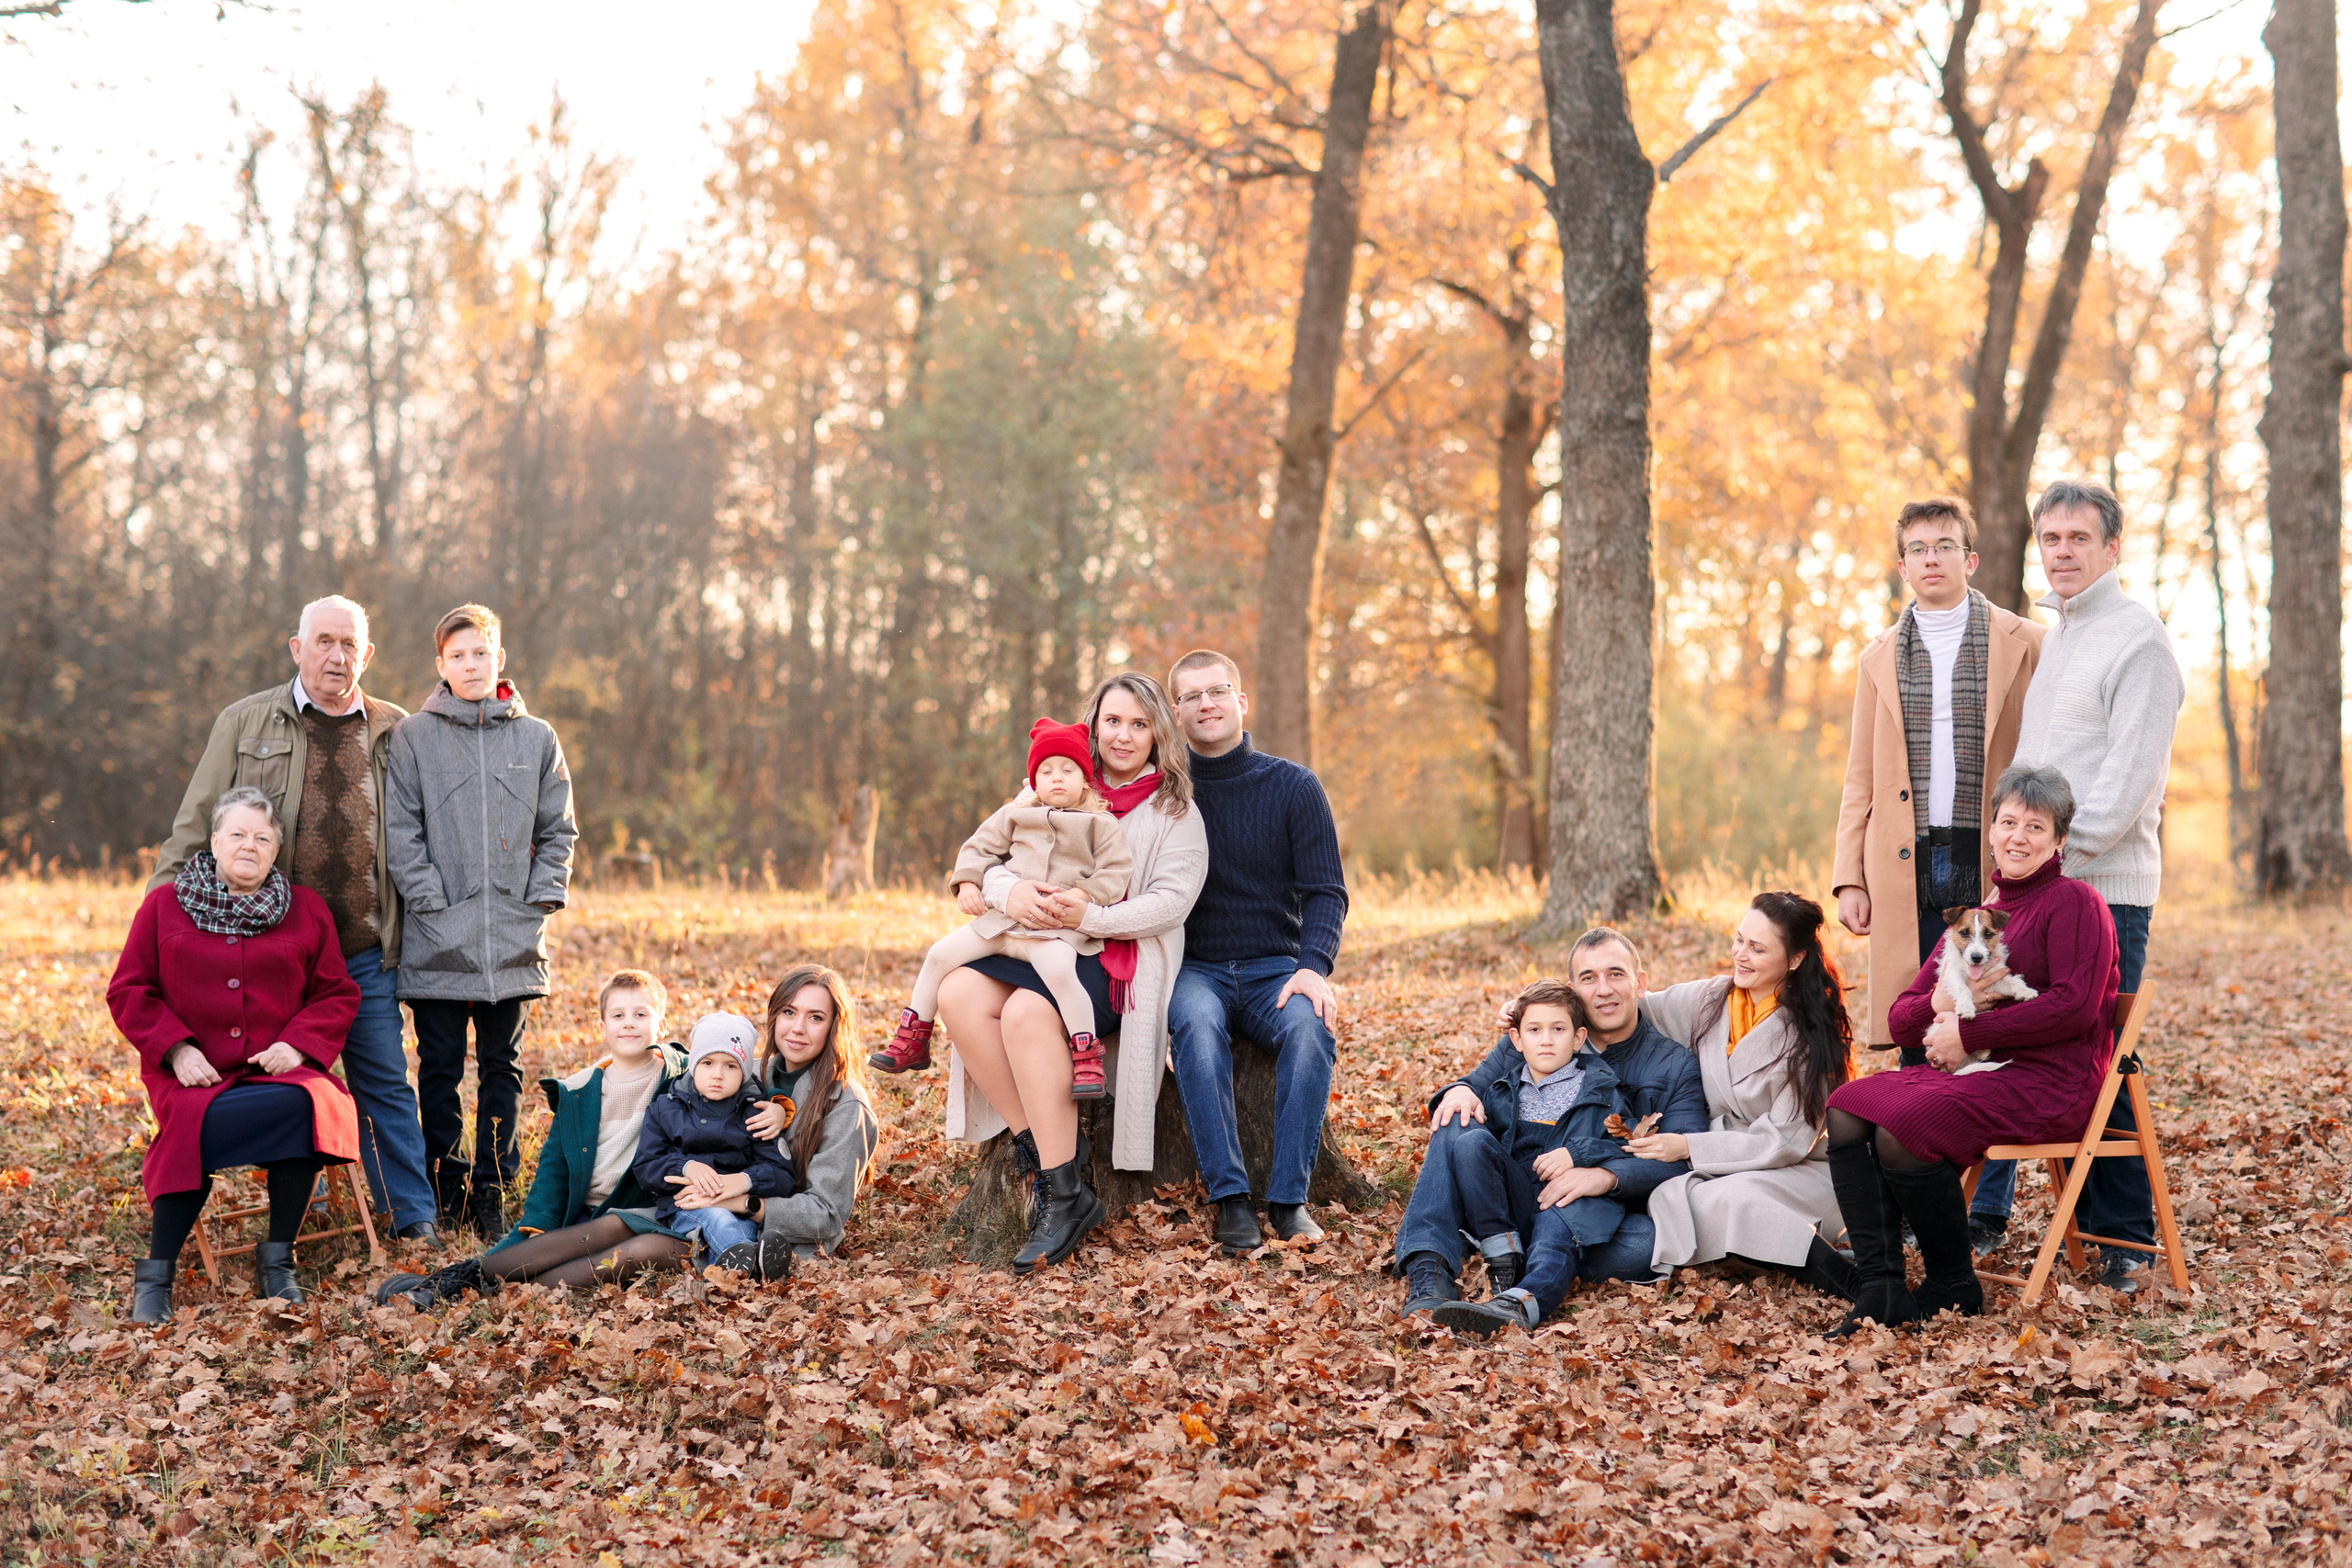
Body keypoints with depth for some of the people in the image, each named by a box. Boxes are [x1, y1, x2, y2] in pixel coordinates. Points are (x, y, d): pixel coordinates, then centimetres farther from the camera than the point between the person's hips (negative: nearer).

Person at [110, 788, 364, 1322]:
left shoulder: (307, 910, 14)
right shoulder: (164, 906, 11)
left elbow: (337, 996, 13)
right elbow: (128, 991, 9)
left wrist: (298, 1044, -6)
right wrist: (176, 1048, -7)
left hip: (276, 1070, 1)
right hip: (192, 1073, -1)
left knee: (305, 1105, -34)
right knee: (195, 1122, -36)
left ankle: (276, 1260, -18)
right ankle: (155, 1273, -21)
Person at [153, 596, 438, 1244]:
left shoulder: (395, 732, 10)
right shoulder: (246, 722, 5)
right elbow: (197, 820, 6)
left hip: (365, 949, 1)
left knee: (383, 1082, 3)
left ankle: (415, 1217, 9)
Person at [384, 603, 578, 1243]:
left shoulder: (537, 739, 8)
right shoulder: (413, 736, 2)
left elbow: (558, 831, 10)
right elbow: (401, 831, -1)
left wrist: (539, 899, -1)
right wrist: (430, 902, -9)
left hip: (513, 940, 2)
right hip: (439, 940, -2)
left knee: (502, 1066, 8)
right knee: (441, 1067, 4)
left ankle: (492, 1190, 16)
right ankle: (445, 1191, 14)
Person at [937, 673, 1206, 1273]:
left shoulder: (1175, 811, 5)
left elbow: (1170, 901, -8)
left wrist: (1092, 917, -22)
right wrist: (1006, 889, -14)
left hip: (1120, 957, -5)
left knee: (1027, 1011, -34)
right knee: (959, 994, -25)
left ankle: (1066, 1197, -31)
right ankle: (1034, 1147, -19)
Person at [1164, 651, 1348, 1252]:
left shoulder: (1293, 786, 4)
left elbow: (1326, 891, 2)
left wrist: (1314, 967, -16)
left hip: (1275, 967, 0)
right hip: (1194, 969, 0)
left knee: (1310, 1026, -33)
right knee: (1197, 1024, -35)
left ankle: (1288, 1197, -28)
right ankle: (1229, 1196, -34)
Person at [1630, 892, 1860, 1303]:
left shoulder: (1809, 1031, -11)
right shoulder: (1708, 1001, 3)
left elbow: (1788, 1141, -14)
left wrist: (1689, 1147, -19)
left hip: (1801, 1172, -6)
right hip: (1719, 1168, 6)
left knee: (1728, 1198, -35)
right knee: (1666, 1200, -23)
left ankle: (1855, 1284, -31)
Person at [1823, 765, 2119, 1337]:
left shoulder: (2074, 902, -1)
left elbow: (2074, 1006, -16)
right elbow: (1900, 1018, 18)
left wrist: (1968, 1032, -14)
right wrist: (1939, 1004, -7)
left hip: (2049, 1080, -8)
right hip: (1974, 1072, 8)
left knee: (1904, 1127, -29)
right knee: (1846, 1112, -16)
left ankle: (1953, 1287, -10)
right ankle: (1879, 1289, -19)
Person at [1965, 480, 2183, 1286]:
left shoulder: (2139, 639, -6)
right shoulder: (2044, 639, 19)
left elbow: (2131, 775, -14)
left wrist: (2057, 850, -18)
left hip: (2103, 887, -7)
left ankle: (2123, 1238, 8)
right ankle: (1983, 1213, 18)